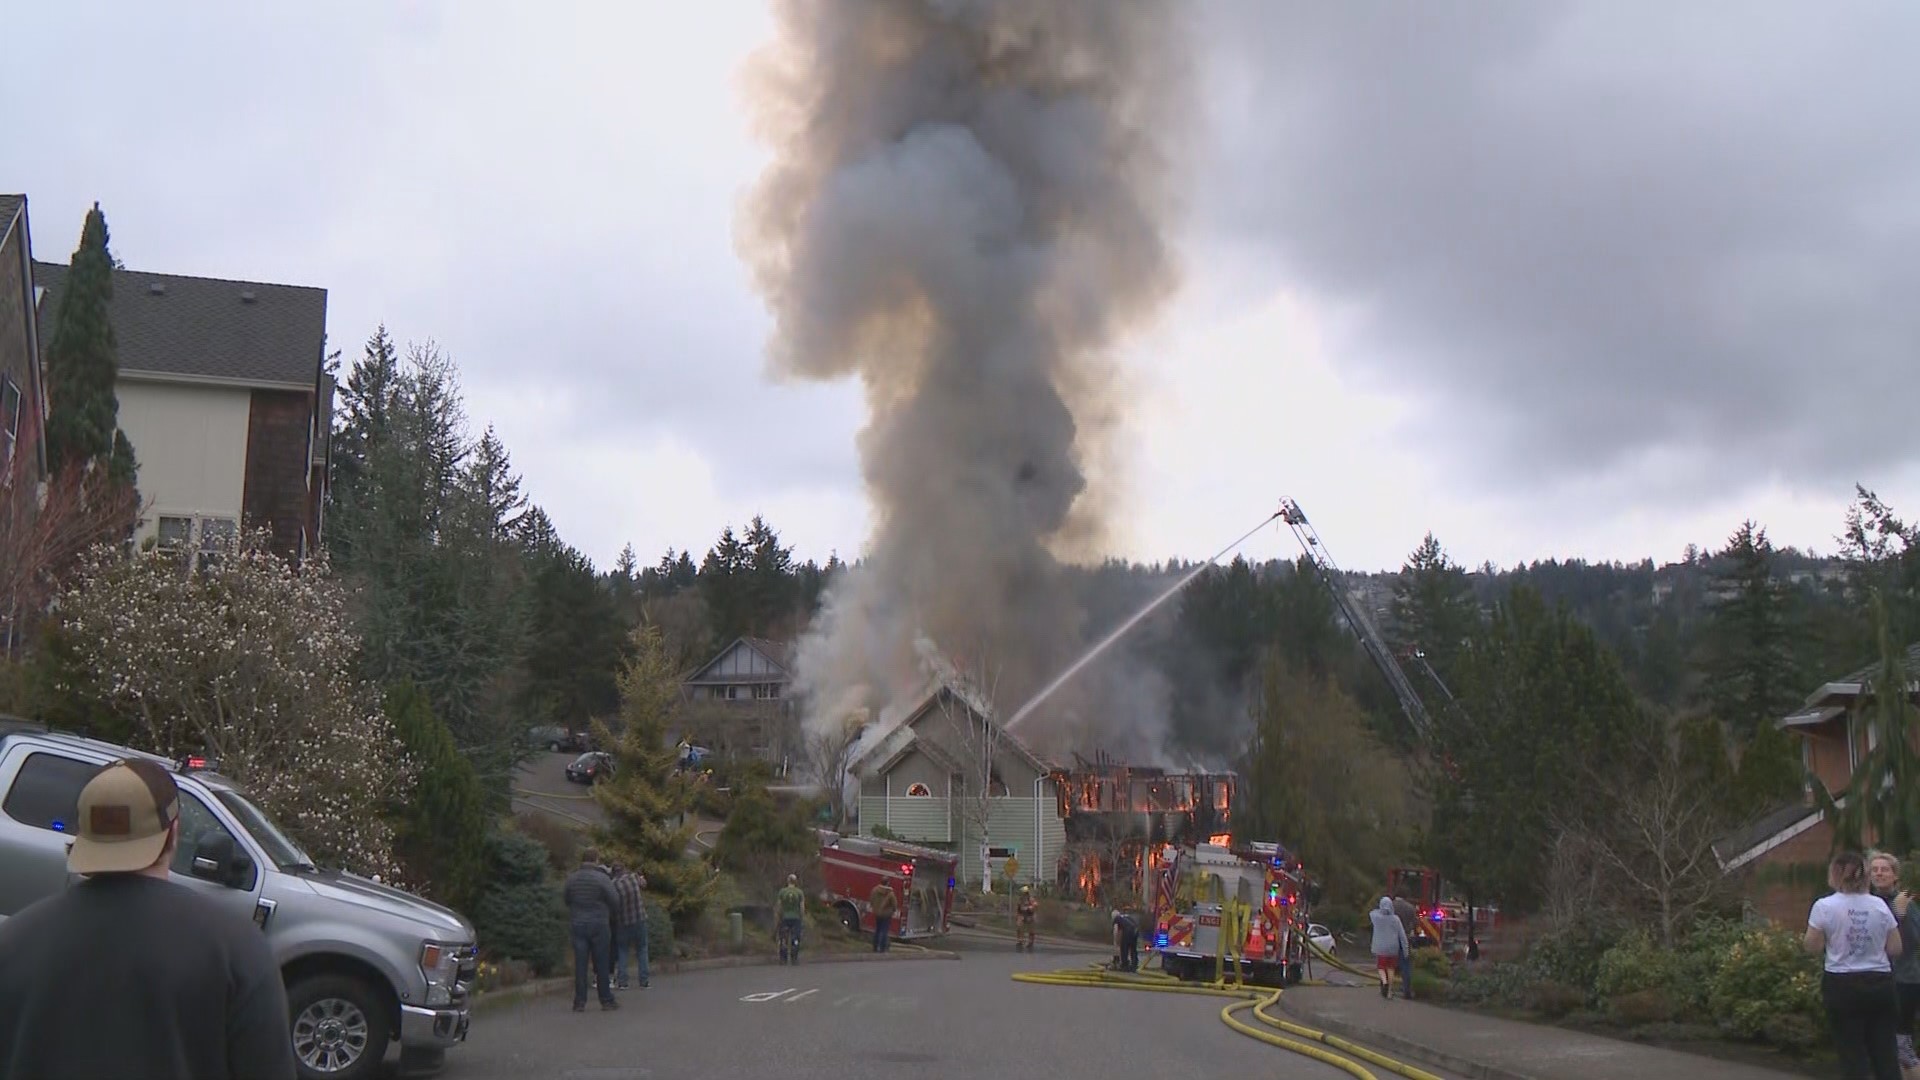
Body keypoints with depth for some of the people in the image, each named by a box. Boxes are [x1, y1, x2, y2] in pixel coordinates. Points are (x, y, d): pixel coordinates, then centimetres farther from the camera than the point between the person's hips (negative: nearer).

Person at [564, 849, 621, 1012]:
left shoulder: (571, 879, 3)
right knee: (602, 963, 5)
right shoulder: (602, 879, -10)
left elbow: (567, 900, 10)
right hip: (599, 925, -3)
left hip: (577, 925, 3)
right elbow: (615, 901, -6)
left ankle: (580, 1002, 1)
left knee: (580, 963, 4)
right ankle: (606, 999, 9)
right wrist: (610, 914, 14)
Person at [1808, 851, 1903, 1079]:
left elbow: (1813, 947, -5)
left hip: (1843, 985, -3)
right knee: (1886, 1051, 9)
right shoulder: (1880, 905, 0)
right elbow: (1895, 949, 4)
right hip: (1880, 983, 3)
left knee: (1852, 1052, 5)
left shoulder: (1824, 906, -9)